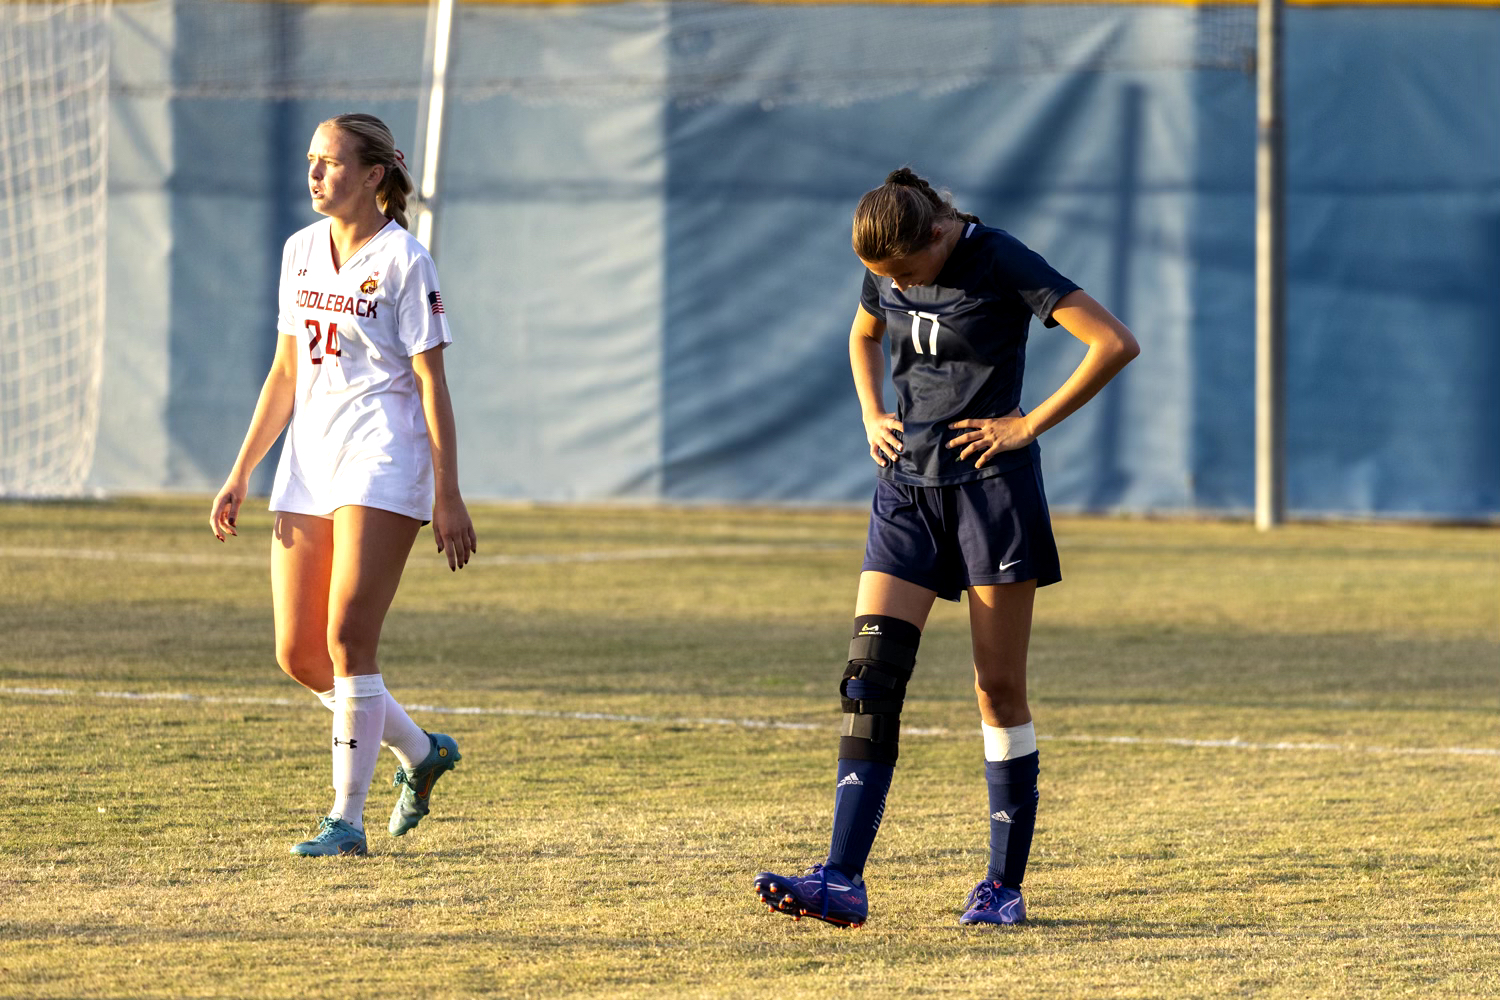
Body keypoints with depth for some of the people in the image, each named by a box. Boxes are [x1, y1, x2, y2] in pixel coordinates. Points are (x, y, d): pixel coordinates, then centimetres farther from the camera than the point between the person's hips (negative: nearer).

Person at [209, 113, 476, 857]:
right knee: (298, 655, 4)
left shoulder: (402, 261, -7)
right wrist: (241, 473, 16)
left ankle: (347, 818, -8)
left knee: (347, 638, -14)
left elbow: (431, 384, -8)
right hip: (309, 461, 7)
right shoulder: (300, 252, 12)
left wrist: (448, 496, -11)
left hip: (383, 463, -7)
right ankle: (419, 753, 25)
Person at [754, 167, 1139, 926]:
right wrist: (872, 416, 11)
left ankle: (1005, 886, 7)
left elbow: (1115, 344, -17)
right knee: (870, 676, -8)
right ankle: (842, 879, -13)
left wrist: (1029, 424, -15)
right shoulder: (887, 274, 5)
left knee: (999, 687, -2)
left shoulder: (1000, 264, -12)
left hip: (992, 487, -5)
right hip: (907, 486, 5)